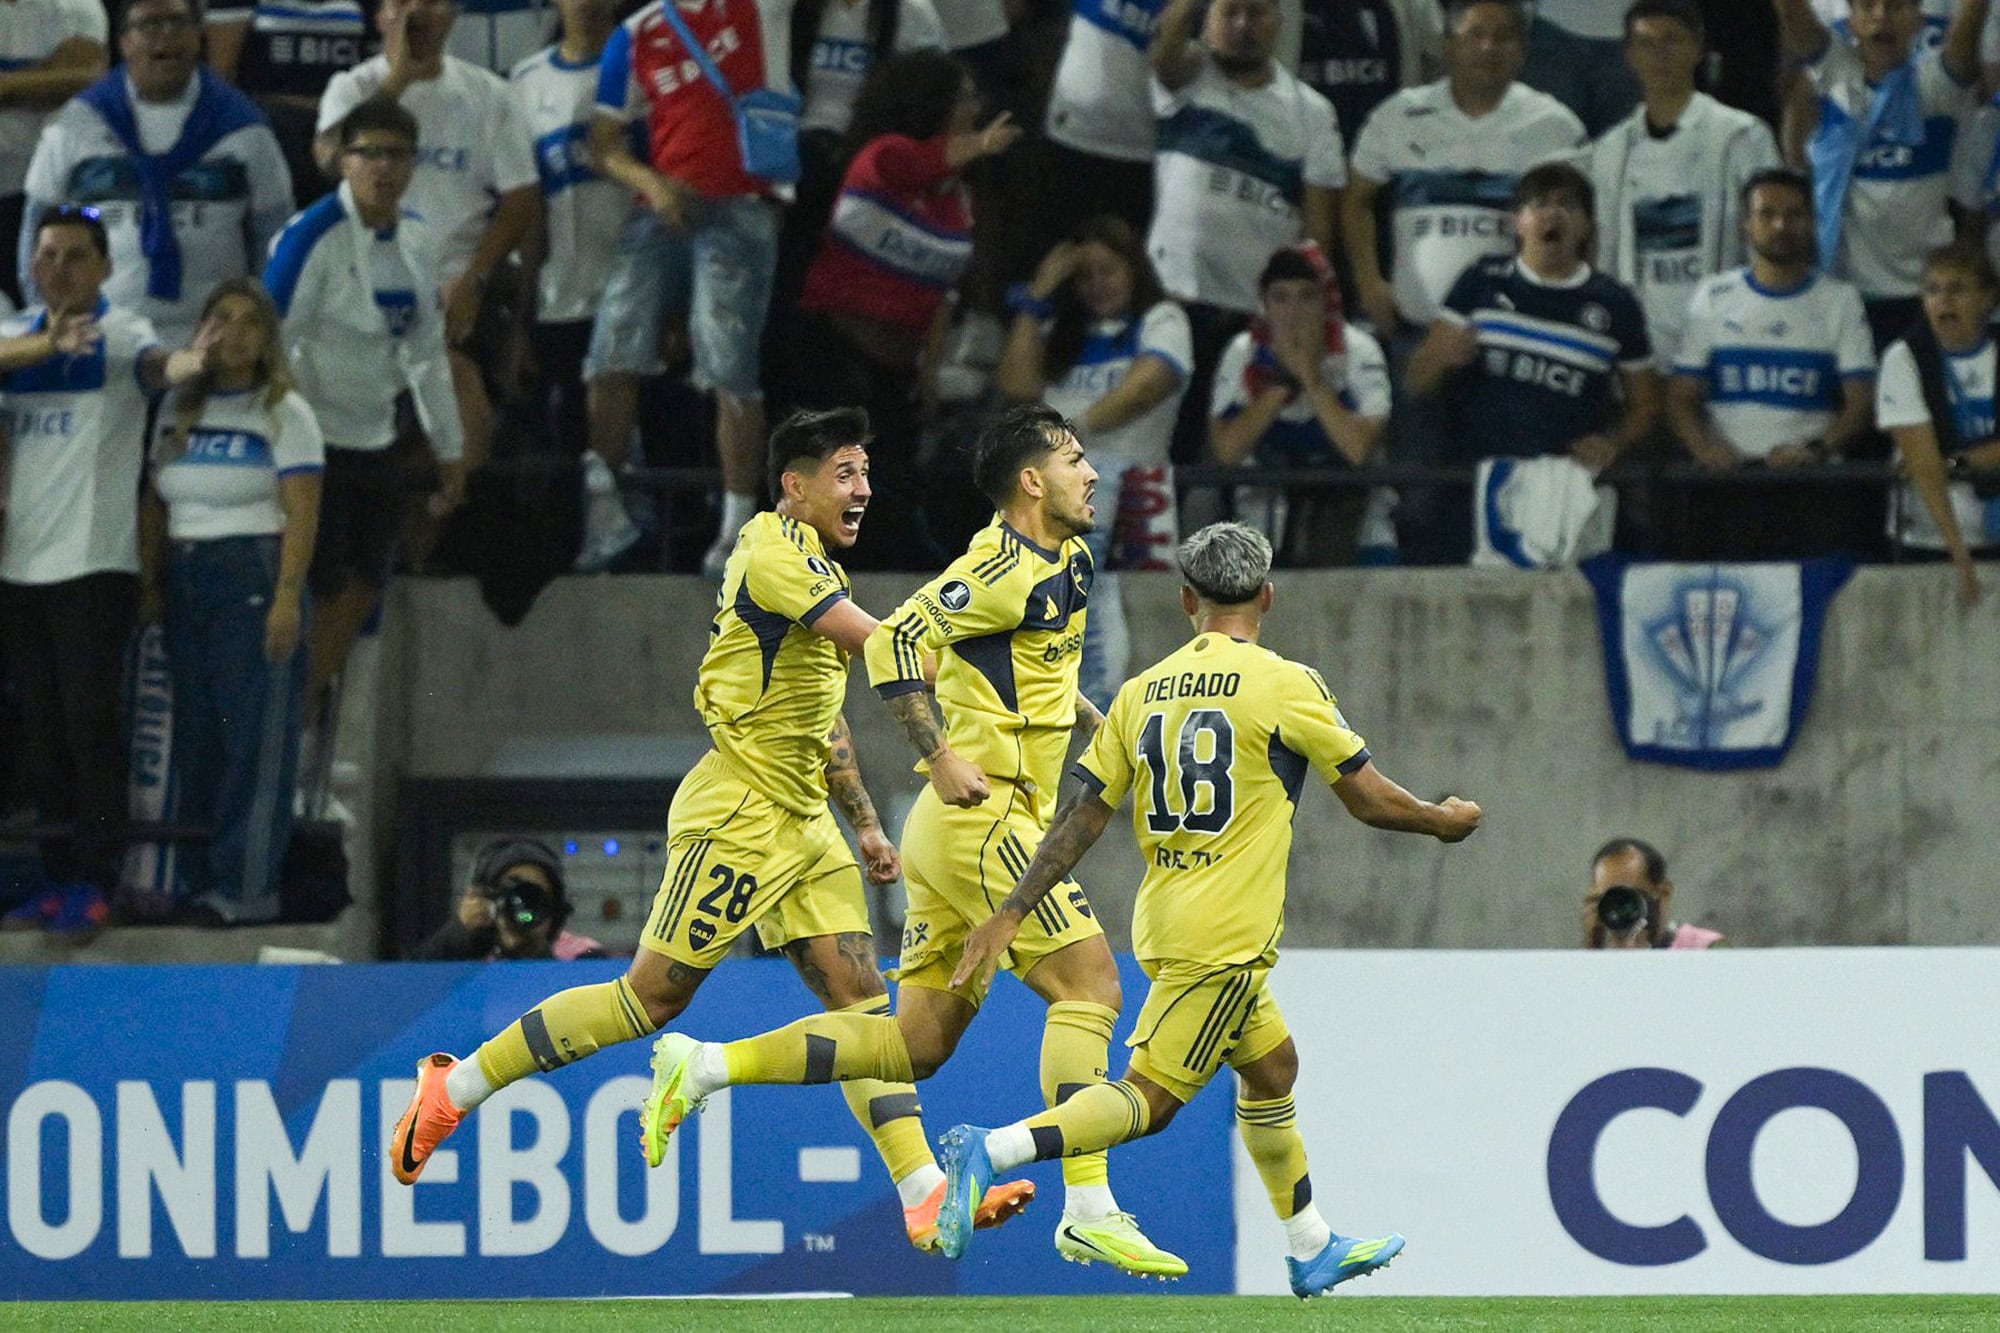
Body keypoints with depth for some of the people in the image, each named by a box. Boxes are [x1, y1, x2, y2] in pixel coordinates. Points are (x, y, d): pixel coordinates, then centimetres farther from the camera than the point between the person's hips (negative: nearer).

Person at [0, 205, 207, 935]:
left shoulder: (118, 331, -3)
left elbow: (152, 361, -26)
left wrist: (185, 363, -50)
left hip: (94, 562, -5)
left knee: (89, 718, -8)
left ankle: (93, 880, -3)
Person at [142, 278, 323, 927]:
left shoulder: (284, 412, -2)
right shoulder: (178, 410, 14)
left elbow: (302, 513, -9)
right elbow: (156, 503, 16)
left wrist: (287, 598, -16)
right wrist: (150, 582, 6)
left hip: (253, 577, -6)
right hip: (186, 580, 6)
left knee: (255, 739, -7)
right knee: (195, 739, 6)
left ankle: (245, 887, -7)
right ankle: (201, 880, 10)